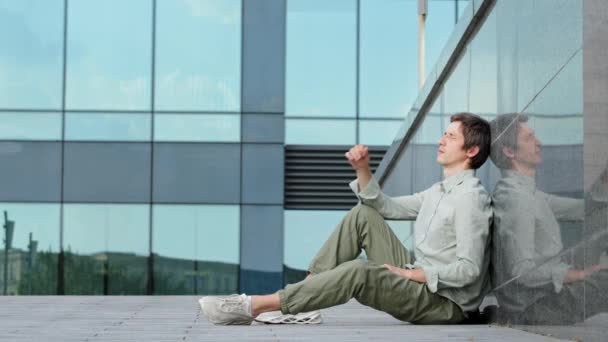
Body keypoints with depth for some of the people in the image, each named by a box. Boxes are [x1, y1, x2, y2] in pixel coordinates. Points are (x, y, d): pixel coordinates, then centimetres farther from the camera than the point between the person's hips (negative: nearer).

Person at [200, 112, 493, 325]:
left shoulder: (470, 198, -13)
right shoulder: (440, 192, 18)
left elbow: (469, 269, -21)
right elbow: (384, 207, 20)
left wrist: (413, 274, -20)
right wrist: (362, 170, 5)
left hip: (446, 303, -9)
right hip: (419, 282, 9)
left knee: (358, 272, -31)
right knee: (363, 215, 2)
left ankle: (253, 306, -29)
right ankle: (306, 289, -8)